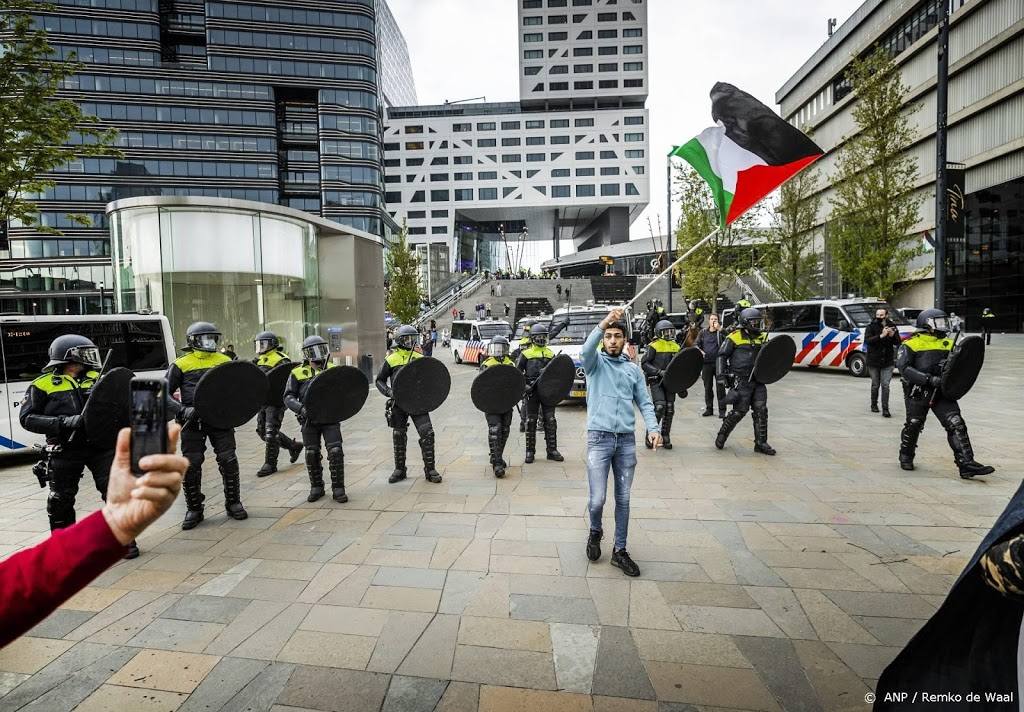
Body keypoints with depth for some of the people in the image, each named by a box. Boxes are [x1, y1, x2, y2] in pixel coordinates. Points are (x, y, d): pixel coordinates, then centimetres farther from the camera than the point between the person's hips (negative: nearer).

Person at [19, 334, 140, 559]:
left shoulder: (96, 378, 8)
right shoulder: (43, 384, -2)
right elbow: (27, 418, -5)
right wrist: (64, 422, -19)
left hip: (100, 444, 2)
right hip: (65, 452, -2)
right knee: (61, 499, 12)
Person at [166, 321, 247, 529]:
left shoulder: (225, 361, 11)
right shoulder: (181, 365, 3)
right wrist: (182, 410, -16)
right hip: (193, 421, -1)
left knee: (228, 461, 0)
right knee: (191, 465, 1)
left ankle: (233, 503, 17)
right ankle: (194, 510, 18)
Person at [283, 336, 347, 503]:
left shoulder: (334, 370, 4)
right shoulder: (298, 373, 1)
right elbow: (288, 396, 0)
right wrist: (301, 408, -16)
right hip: (309, 420, 0)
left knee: (335, 451, -7)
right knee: (311, 454, 7)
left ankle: (338, 488, 6)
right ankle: (316, 487, 25)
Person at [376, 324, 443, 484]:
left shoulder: (420, 358, 7)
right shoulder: (391, 360, 1)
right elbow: (379, 380, 6)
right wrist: (389, 392, -11)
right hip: (399, 403, -1)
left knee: (427, 433, -7)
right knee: (399, 437, 10)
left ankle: (430, 469, 5)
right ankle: (399, 470, 25)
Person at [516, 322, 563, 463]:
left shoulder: (551, 354, 14)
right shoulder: (526, 354, 4)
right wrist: (524, 385, -12)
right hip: (532, 391, -3)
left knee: (550, 421, 4)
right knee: (531, 421, 3)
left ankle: (552, 450, 13)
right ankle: (530, 451, 12)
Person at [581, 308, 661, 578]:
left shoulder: (634, 369, 13)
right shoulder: (596, 362, 3)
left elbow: (645, 402, 11)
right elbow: (586, 351, -22)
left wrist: (653, 428, -6)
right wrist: (603, 323, -34)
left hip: (627, 440, 3)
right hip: (599, 438, -3)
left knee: (623, 499, 8)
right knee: (598, 499, -5)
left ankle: (619, 550, 23)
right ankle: (595, 532, 27)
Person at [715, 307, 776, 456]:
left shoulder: (762, 337, 13)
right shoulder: (734, 337, -5)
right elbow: (722, 355, -1)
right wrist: (721, 373, -8)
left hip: (758, 381, 6)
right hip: (741, 381, -6)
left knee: (761, 410, 3)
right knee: (739, 411, -6)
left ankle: (761, 443, 11)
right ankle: (722, 435, 15)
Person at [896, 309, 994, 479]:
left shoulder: (949, 344, 12)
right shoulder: (911, 344, -5)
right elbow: (904, 368, -16)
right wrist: (929, 379, -25)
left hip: (942, 392, 4)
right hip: (918, 393, -4)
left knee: (956, 425, -6)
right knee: (913, 425, 8)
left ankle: (966, 464, -6)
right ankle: (906, 457, 31)